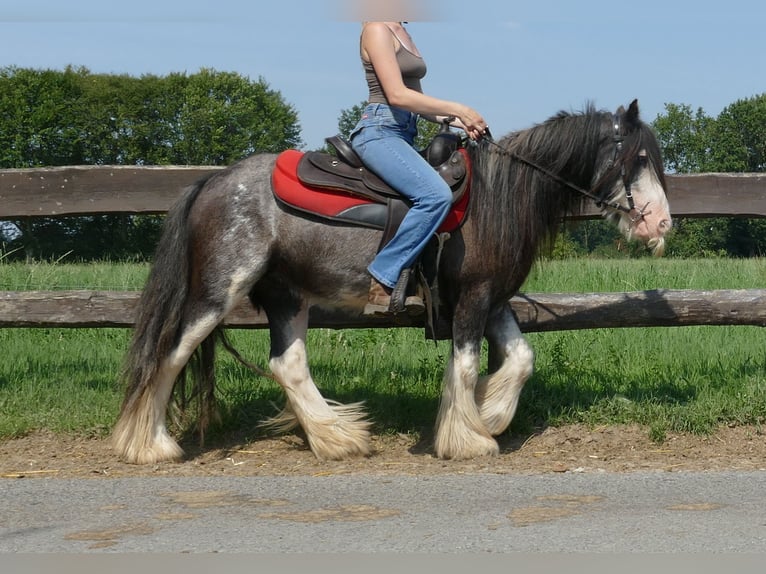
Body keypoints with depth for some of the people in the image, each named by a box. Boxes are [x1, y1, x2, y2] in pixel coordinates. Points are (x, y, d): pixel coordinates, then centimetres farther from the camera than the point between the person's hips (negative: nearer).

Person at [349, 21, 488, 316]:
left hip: (404, 135, 11)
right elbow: (397, 95, -17)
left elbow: (418, 100, 20)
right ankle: (383, 283, -23)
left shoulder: (403, 34, 21)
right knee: (436, 195, -27)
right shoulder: (377, 30, -8)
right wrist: (458, 109, -15)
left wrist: (457, 121, 4)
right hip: (379, 132, -11)